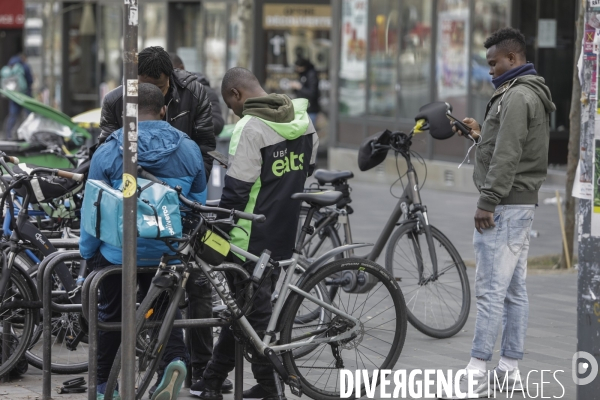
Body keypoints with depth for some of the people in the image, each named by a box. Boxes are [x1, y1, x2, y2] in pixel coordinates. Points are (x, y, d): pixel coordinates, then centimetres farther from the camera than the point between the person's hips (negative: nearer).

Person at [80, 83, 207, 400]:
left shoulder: (108, 152, -11)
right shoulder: (188, 149, -3)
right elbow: (199, 203, 6)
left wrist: (87, 252, 7)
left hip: (119, 252, -2)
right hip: (168, 253, 2)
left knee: (111, 314, 16)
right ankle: (176, 359, -9)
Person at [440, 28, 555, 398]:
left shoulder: (517, 96, -16)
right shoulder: (533, 95, 19)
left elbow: (507, 156, -22)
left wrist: (488, 202, -22)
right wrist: (483, 132, 16)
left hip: (505, 206, -11)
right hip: (522, 203, 11)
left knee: (491, 291, -11)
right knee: (515, 290, 11)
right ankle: (509, 368, 14)